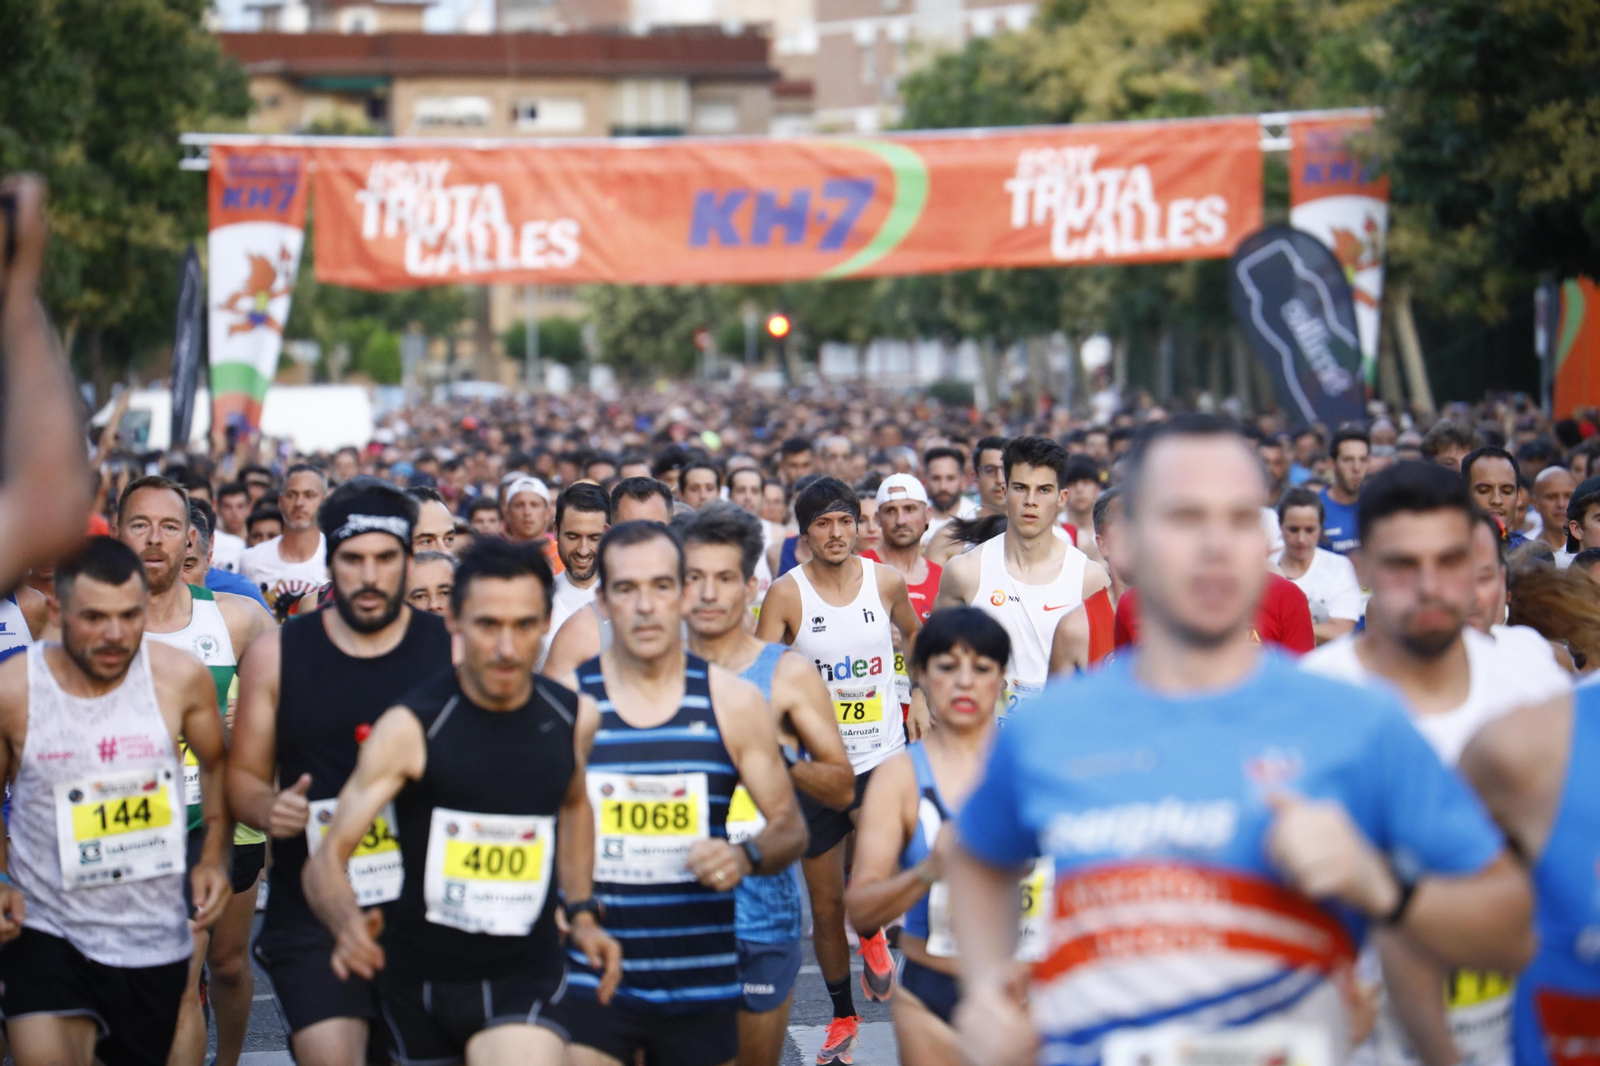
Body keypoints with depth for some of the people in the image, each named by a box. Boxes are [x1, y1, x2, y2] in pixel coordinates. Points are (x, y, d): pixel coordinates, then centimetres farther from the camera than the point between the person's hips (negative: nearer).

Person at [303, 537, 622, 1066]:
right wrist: (347, 924, -35)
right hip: (420, 977, 0)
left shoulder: (575, 718, -2)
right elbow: (326, 859, -15)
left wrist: (582, 913, 13)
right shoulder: (410, 728, -13)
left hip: (525, 977, 1)